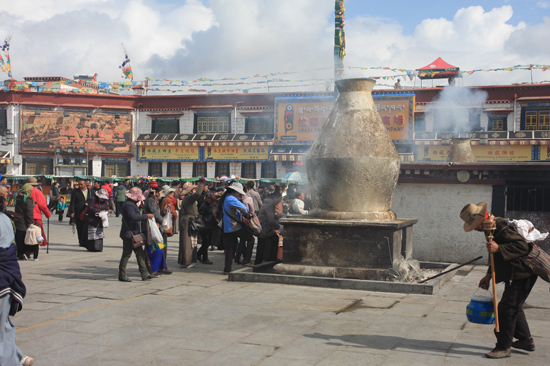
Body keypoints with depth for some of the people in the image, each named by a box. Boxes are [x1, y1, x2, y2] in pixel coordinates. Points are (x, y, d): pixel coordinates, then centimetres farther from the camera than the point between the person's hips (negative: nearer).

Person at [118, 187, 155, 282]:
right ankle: (122, 275, 8)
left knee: (140, 253, 9)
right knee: (126, 254, -2)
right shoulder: (128, 205, -18)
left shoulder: (132, 204, 16)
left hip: (134, 234, 11)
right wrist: (146, 216, -26)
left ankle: (144, 274, 12)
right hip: (129, 234, -11)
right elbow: (133, 217, -30)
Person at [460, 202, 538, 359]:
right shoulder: (493, 226, 10)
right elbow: (498, 257, 21)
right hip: (515, 275, 11)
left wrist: (498, 248, -39)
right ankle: (526, 340, 35)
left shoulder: (502, 228, -24)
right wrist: (489, 275, 20)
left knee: (507, 308, -8)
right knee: (514, 306, 22)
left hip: (522, 275, -11)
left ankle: (504, 347, 2)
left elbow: (522, 246, -31)